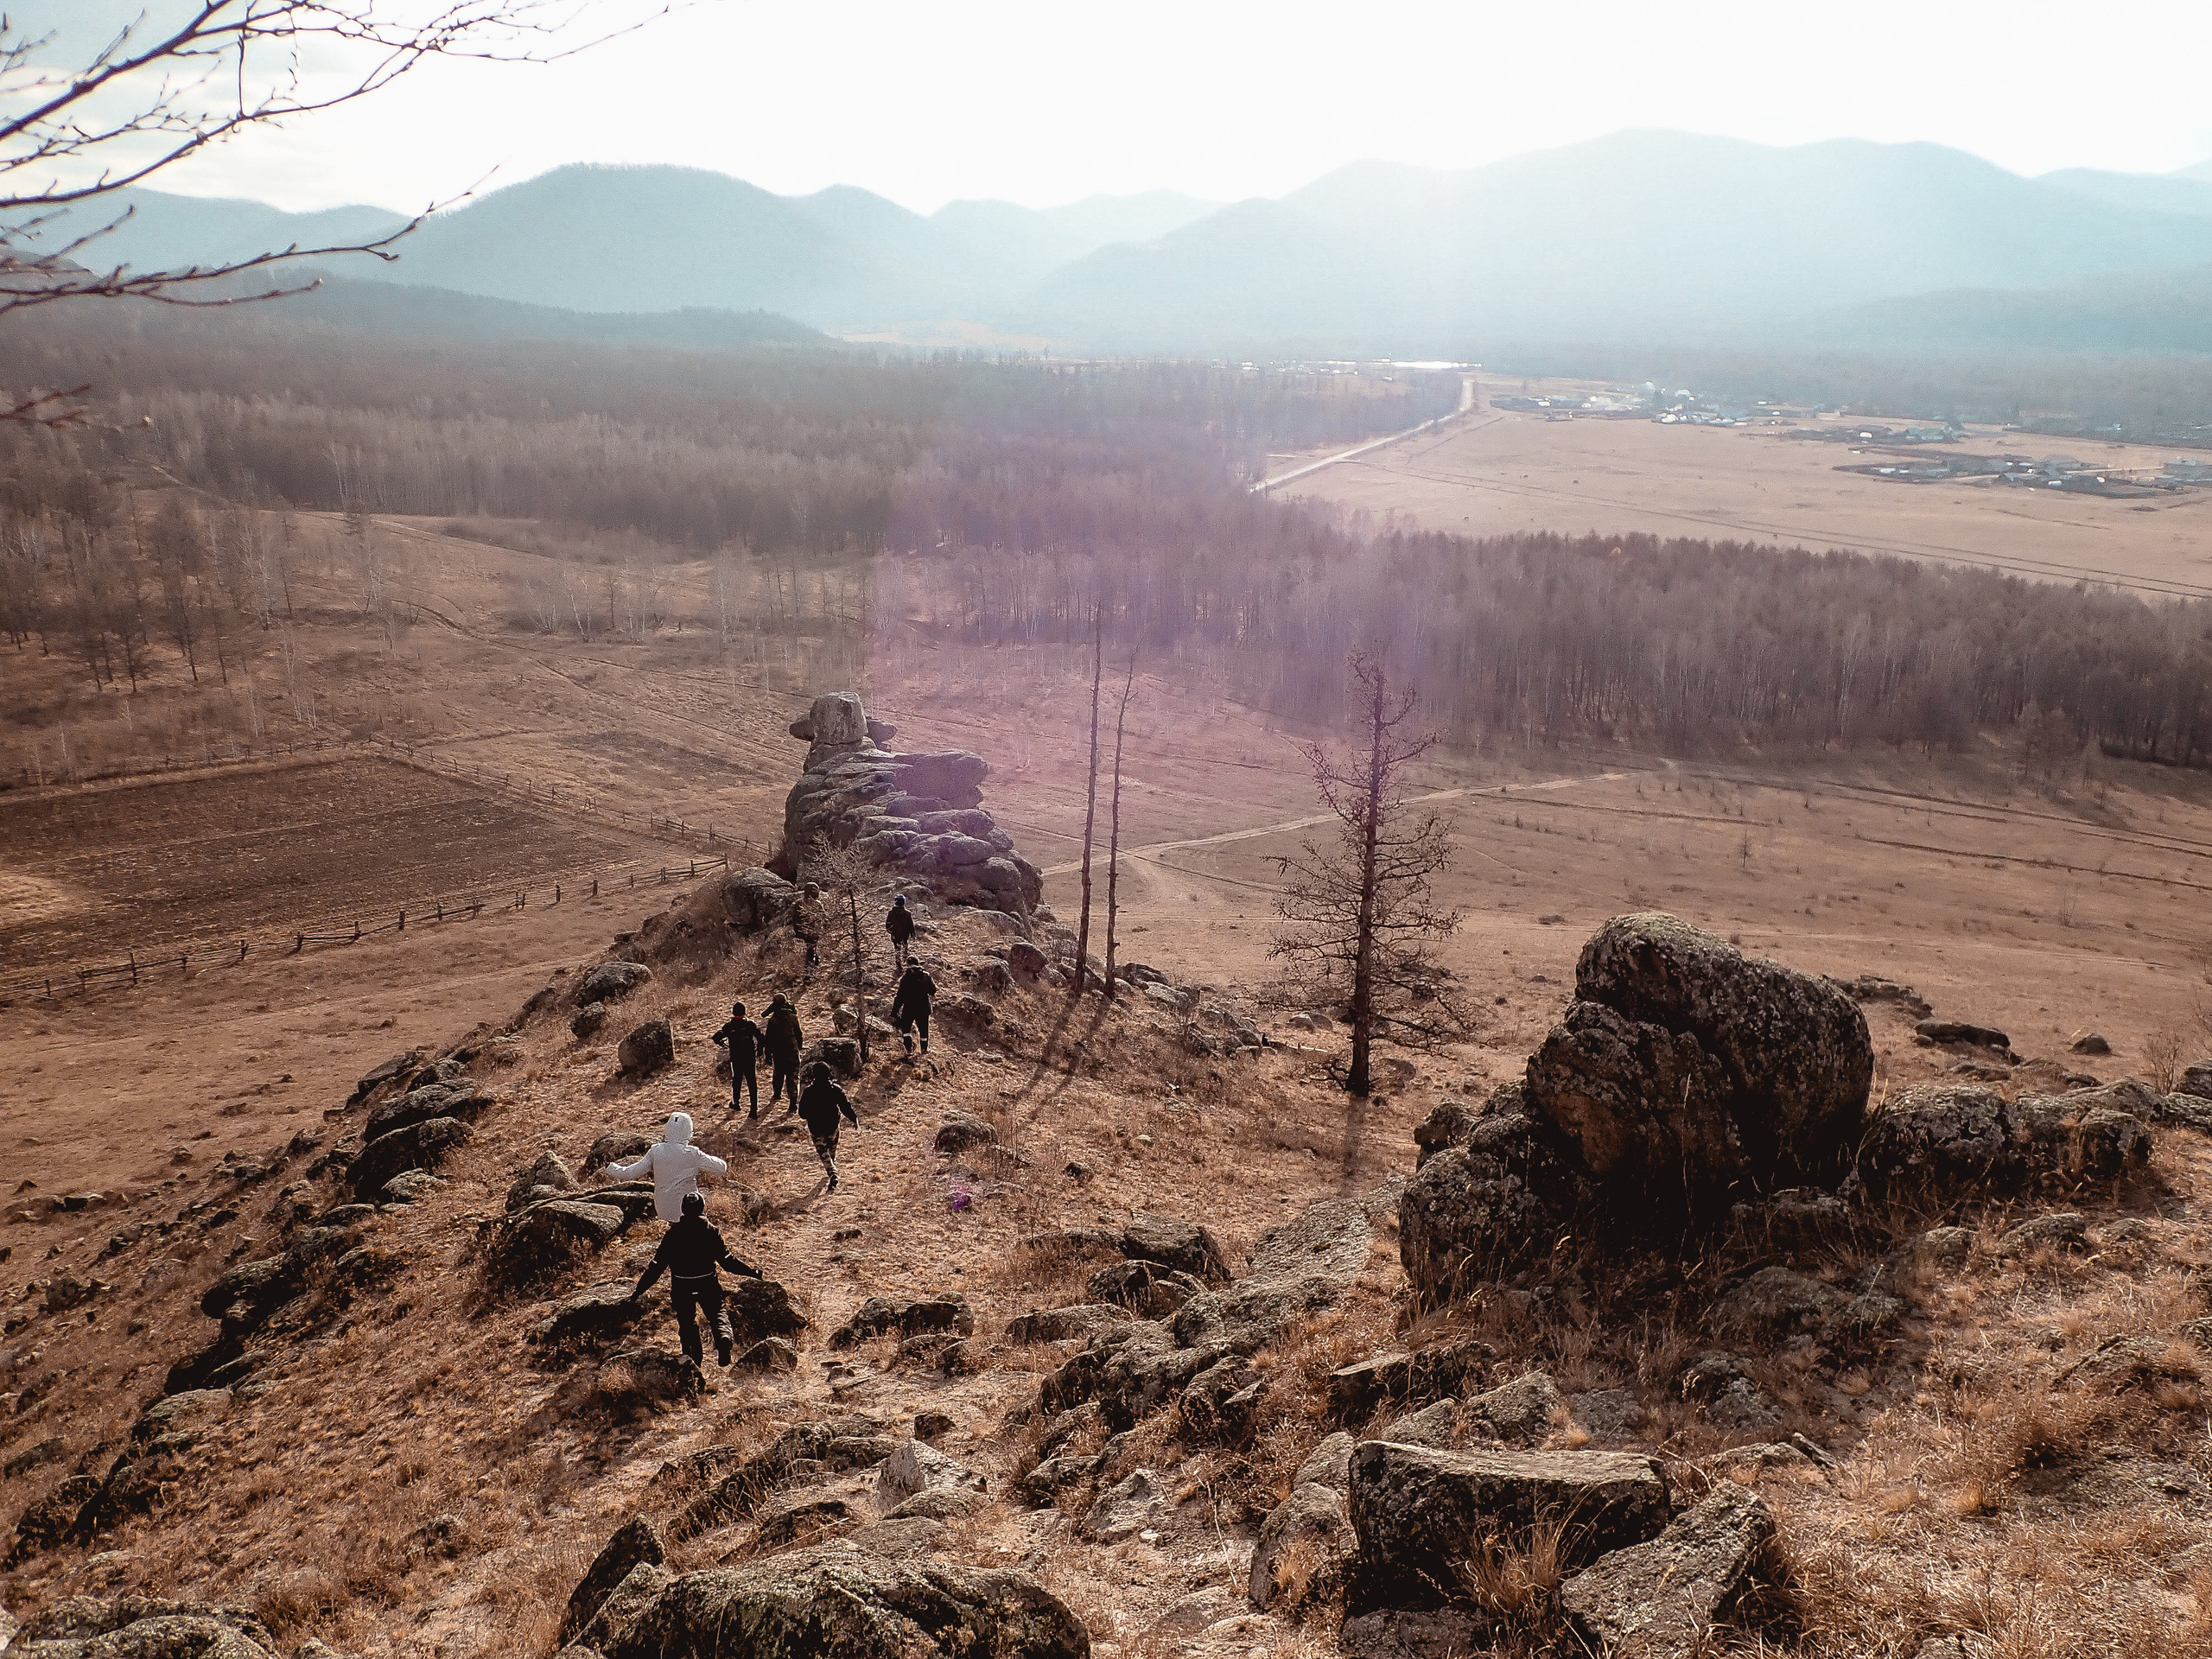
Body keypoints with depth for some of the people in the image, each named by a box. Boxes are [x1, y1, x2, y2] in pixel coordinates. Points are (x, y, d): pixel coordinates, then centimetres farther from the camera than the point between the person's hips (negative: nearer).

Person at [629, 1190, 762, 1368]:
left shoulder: (673, 1233, -6)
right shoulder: (710, 1230, -7)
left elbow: (657, 1266, -5)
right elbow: (727, 1260, -7)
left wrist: (639, 1291, 3)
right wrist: (753, 1272, 2)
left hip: (681, 1286, 0)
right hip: (708, 1283, 0)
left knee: (686, 1320, 17)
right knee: (717, 1312, 13)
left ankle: (693, 1356, 7)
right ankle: (723, 1336, -17)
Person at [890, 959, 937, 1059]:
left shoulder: (905, 978, -8)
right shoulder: (926, 976, -2)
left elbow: (900, 997, -11)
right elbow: (933, 991, 7)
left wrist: (894, 1013, -8)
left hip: (909, 1009, -2)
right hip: (923, 1008, 2)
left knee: (906, 1028, 12)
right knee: (924, 1028, 19)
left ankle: (909, 1050, -4)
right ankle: (924, 1049, 35)